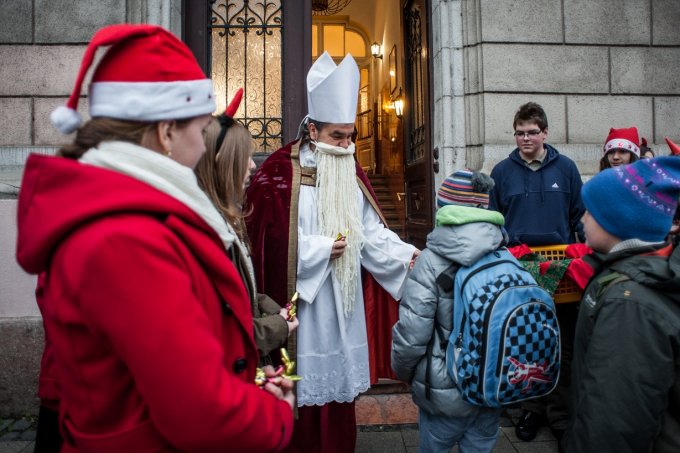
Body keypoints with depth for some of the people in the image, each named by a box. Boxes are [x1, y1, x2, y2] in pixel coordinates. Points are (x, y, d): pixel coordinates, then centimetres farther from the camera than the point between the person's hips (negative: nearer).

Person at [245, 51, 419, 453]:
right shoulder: (278, 175, -12)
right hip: (301, 302, -5)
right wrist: (323, 249, -14)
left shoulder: (351, 173, 8)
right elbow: (272, 243, -15)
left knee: (340, 380, 17)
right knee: (305, 386, 6)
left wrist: (406, 253, -8)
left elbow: (371, 230, 5)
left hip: (344, 299, 6)